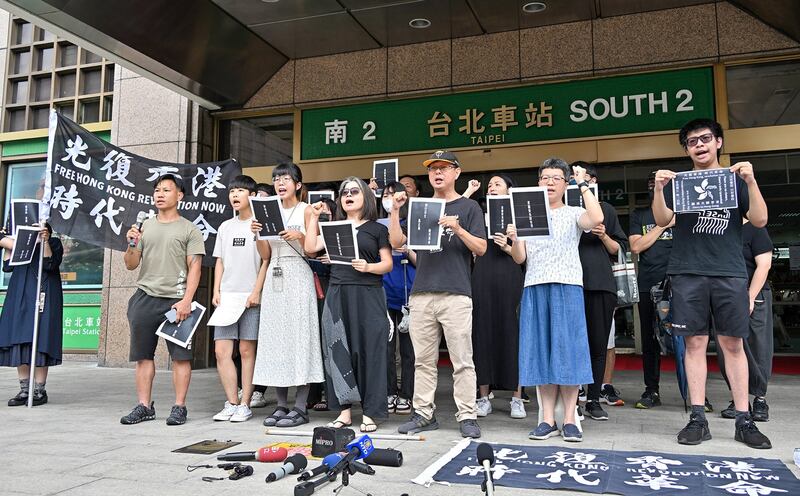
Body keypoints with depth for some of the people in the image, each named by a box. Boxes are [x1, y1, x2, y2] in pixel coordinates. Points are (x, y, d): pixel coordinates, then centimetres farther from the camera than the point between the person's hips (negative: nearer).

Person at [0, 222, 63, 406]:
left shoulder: (54, 243, 6)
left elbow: (50, 265, -10)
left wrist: (45, 241, -15)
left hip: (42, 298, -5)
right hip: (20, 298, 5)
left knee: (39, 343, -8)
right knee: (19, 343, 2)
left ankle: (40, 391, -2)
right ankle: (24, 391, 8)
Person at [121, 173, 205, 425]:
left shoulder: (189, 230, 3)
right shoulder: (144, 227, 14)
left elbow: (194, 268, -3)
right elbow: (131, 265, 14)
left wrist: (186, 301, -13)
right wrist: (132, 245, -6)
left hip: (176, 300, -4)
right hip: (145, 298, 4)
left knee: (180, 355, -2)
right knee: (143, 355, 6)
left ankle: (179, 407, 6)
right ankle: (144, 406, 15)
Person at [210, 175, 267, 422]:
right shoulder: (225, 227, 17)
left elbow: (266, 261, -4)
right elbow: (220, 262, 17)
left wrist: (256, 292, -12)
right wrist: (216, 291, 6)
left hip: (250, 297, -5)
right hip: (226, 296, 5)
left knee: (247, 350, -1)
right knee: (221, 350, 0)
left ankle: (244, 405, 6)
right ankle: (231, 403, 10)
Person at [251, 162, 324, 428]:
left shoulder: (306, 210, 3)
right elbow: (265, 255, 12)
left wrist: (300, 236, -18)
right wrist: (258, 234, -5)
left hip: (298, 276, -5)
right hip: (274, 277, 5)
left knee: (299, 335, -6)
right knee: (275, 336, 3)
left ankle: (300, 407, -2)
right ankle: (281, 404, 11)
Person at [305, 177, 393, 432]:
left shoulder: (377, 229, 8)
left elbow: (387, 264, 3)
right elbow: (311, 247, 6)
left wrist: (369, 267, -15)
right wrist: (314, 217, 6)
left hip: (368, 296, -3)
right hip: (337, 294, 3)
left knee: (368, 350, -4)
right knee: (338, 351, 2)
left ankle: (369, 413, 3)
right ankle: (344, 410, 10)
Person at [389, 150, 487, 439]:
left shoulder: (469, 207, 8)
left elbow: (481, 248, 0)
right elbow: (396, 242, 11)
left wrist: (458, 229, -14)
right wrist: (395, 210, 1)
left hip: (456, 295, -4)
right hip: (421, 294, 4)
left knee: (462, 360, -2)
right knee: (423, 360, 8)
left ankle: (467, 416, 6)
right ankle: (423, 413, 16)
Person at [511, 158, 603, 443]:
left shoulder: (573, 214, 7)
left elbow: (596, 219, -17)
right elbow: (520, 258, 10)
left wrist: (583, 184, -9)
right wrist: (514, 239, -10)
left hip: (567, 287, -3)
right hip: (535, 288, 3)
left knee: (567, 349, -3)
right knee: (540, 350, 1)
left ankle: (569, 420, 3)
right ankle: (547, 419, 6)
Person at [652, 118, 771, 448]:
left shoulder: (735, 180, 13)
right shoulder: (677, 182, 13)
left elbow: (760, 220, 1)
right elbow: (662, 220, 0)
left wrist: (751, 181, -12)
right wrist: (658, 188, -17)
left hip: (729, 272, 0)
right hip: (688, 273, 0)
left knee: (732, 344, 1)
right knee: (695, 343, 0)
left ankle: (743, 420, 7)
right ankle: (698, 418, 5)